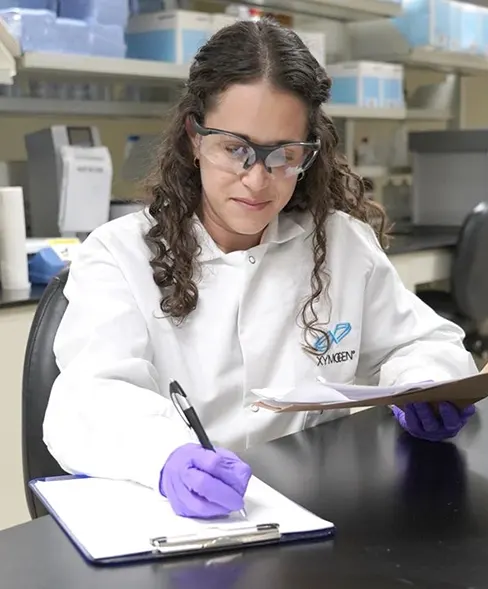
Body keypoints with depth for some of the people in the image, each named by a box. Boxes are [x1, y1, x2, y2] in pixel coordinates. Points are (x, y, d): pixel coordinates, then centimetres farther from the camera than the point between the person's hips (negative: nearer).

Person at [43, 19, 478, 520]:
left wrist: (427, 393, -7)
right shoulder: (118, 254, -4)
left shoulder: (345, 242, 5)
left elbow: (424, 343, 16)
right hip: (164, 515, -2)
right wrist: (169, 458, -39)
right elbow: (90, 397, -19)